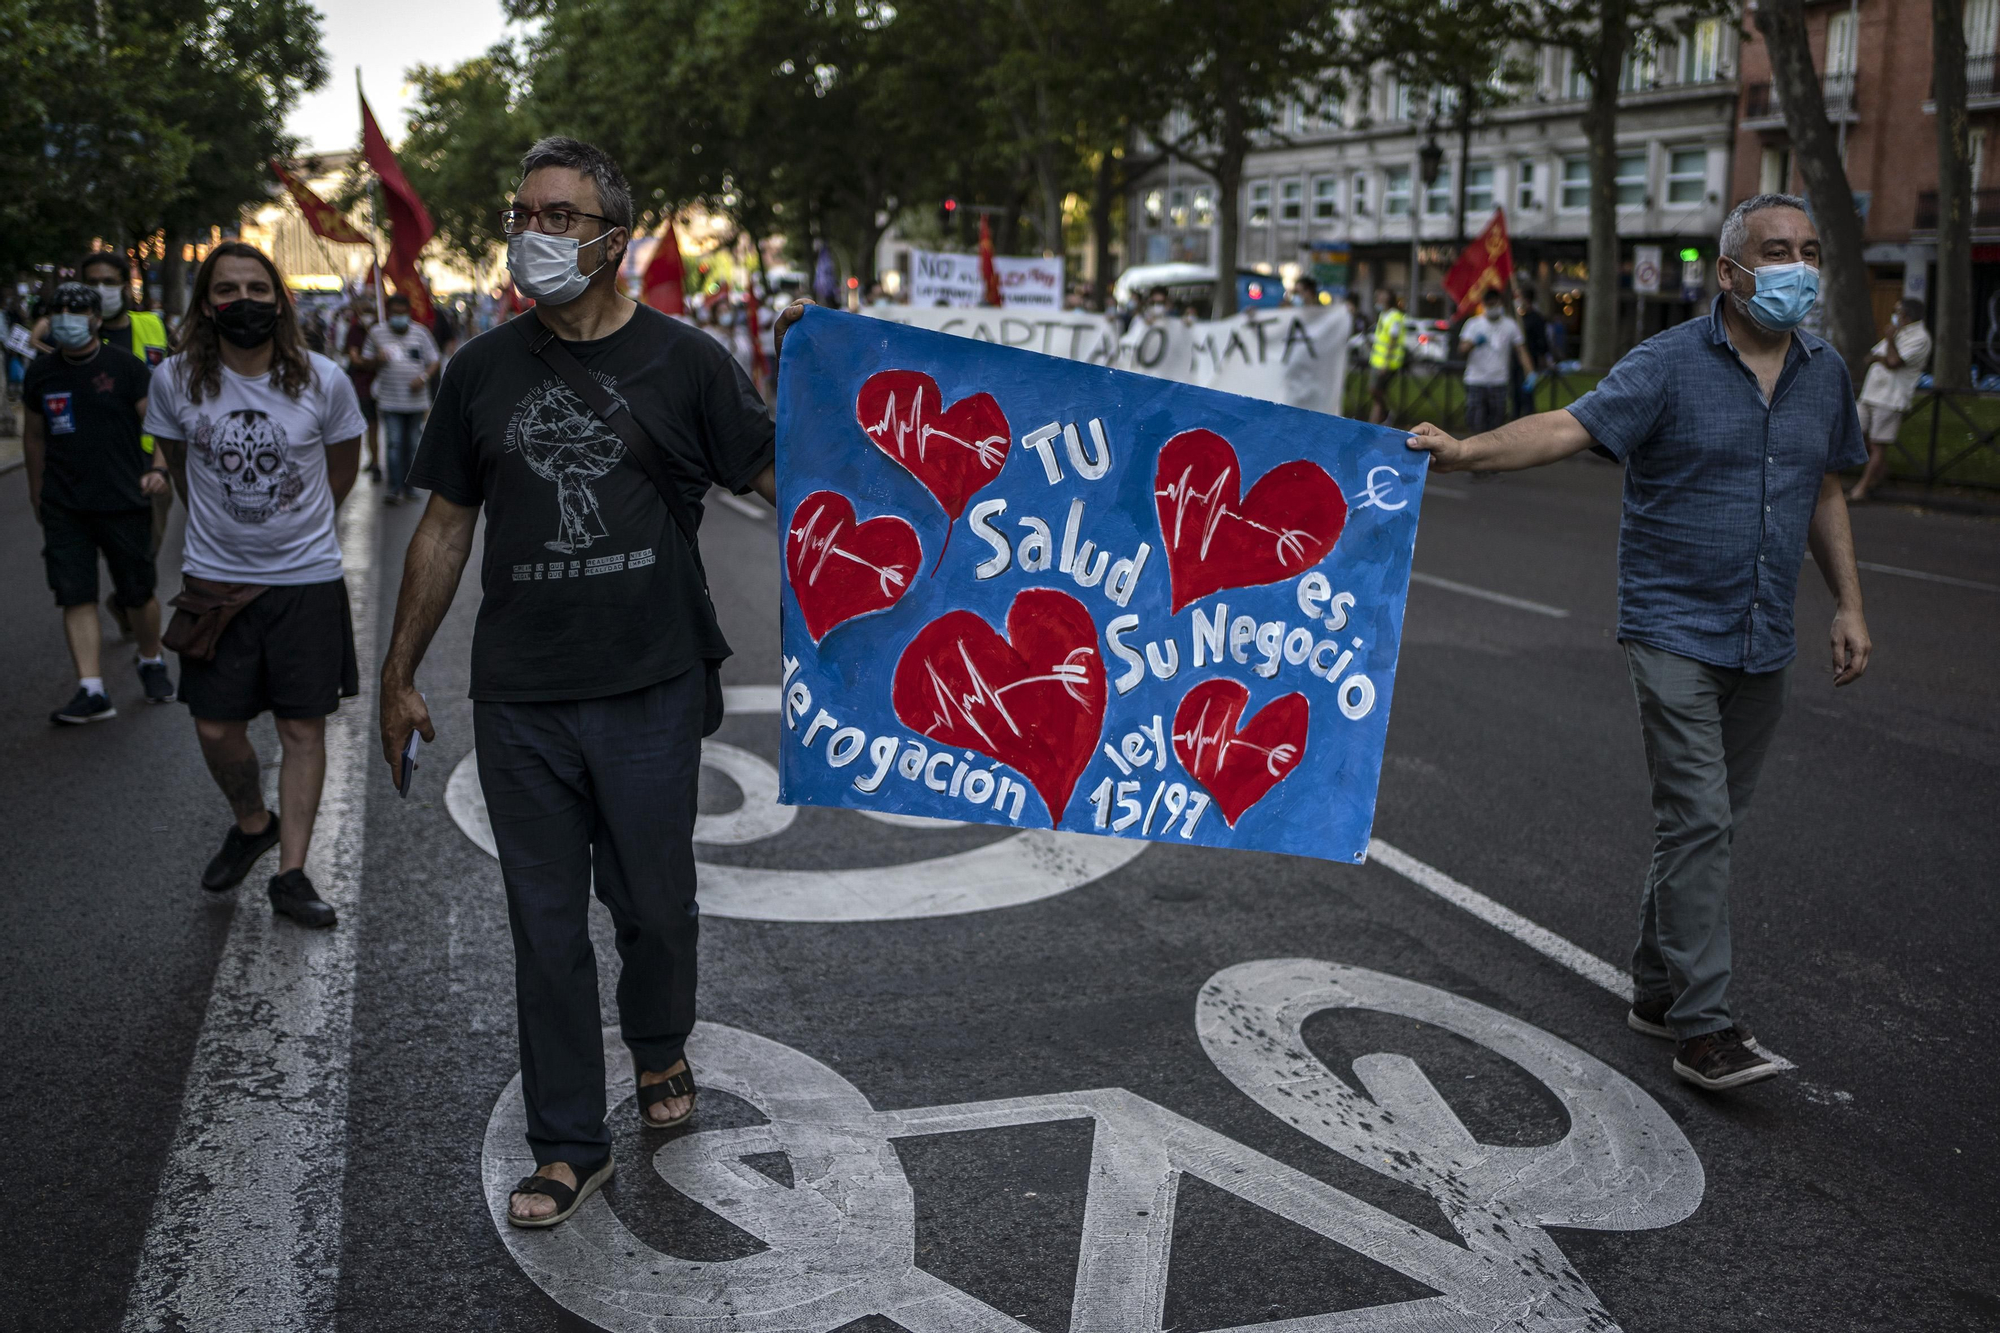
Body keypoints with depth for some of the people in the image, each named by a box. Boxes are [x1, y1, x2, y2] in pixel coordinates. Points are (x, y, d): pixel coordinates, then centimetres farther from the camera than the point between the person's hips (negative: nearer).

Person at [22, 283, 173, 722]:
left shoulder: (125, 367, -5)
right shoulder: (40, 373, 7)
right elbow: (34, 437, 18)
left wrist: (158, 468, -23)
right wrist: (37, 495, 22)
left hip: (124, 502, -3)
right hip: (65, 507, 3)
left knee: (138, 595, 6)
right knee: (76, 598, -4)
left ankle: (152, 665, 31)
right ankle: (92, 691, -4)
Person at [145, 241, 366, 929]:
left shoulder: (323, 381, -9)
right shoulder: (175, 381, -7)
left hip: (306, 579, -1)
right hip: (216, 580, 1)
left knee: (303, 728, 2)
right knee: (217, 729, 4)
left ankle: (291, 873, 11)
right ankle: (252, 823, 34)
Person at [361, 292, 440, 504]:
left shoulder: (420, 332, 2)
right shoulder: (377, 333, 3)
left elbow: (433, 362, 5)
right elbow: (366, 362, 11)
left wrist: (423, 377, -14)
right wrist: (377, 360, -12)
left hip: (416, 398, 1)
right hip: (390, 401, -1)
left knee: (412, 444, 8)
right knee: (393, 443, -9)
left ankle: (408, 487, 19)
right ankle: (394, 488, -7)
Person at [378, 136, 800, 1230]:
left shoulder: (683, 360, -2)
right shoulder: (483, 371, 6)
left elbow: (785, 482, -2)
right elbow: (445, 527, 12)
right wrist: (400, 674, 12)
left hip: (648, 689, -2)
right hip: (519, 700, 2)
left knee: (654, 902, 12)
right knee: (546, 928, 8)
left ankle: (659, 1047, 44)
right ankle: (570, 1147, 22)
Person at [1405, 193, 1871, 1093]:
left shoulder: (1824, 373, 9)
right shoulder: (1670, 364, -9)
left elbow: (1824, 492, 19)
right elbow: (1570, 427, -21)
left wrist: (1849, 606, 14)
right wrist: (1467, 451, -37)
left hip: (1763, 644, 6)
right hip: (1674, 632, -6)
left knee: (1716, 824, 12)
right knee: (1698, 820, -11)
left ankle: (1657, 991, 25)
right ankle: (1702, 1028, -6)